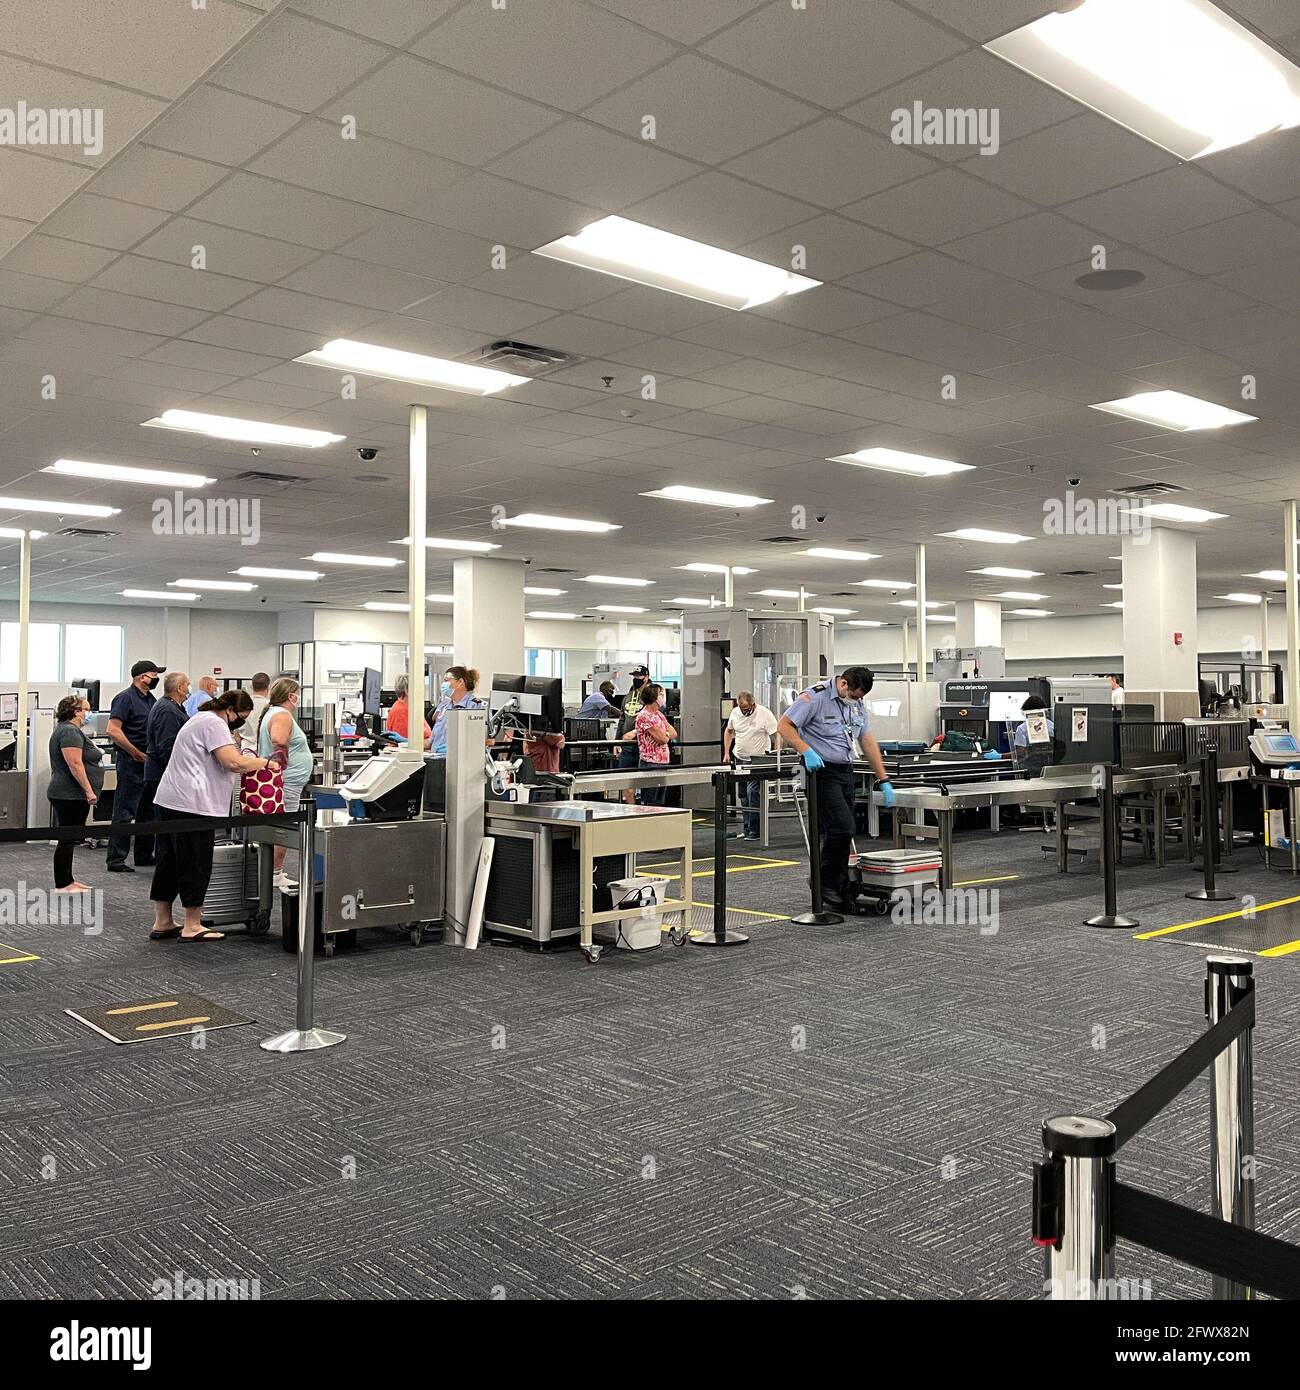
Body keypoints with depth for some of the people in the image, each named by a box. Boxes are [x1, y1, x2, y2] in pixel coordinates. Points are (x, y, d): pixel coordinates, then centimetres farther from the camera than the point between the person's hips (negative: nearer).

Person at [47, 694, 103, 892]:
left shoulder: (66, 729, 18)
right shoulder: (70, 731, -16)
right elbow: (75, 764, -23)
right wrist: (89, 790, -22)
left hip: (67, 795, 11)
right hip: (70, 795, -11)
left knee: (69, 839, 13)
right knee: (67, 839, -6)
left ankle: (67, 881, 19)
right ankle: (62, 885, -2)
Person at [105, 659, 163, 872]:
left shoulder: (150, 699, 16)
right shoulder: (125, 697, -10)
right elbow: (113, 730, -19)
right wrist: (137, 754, -18)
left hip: (149, 762, 9)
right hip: (131, 763, -9)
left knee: (148, 811, 14)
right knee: (124, 813, -6)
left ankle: (144, 855, 23)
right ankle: (116, 860, -1)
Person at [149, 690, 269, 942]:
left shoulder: (202, 719, 22)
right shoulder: (214, 723, -11)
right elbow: (233, 762, -20)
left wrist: (252, 763, 17)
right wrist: (264, 762, -7)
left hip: (168, 801, 11)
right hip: (191, 806, -11)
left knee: (168, 864, 13)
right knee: (195, 865, -2)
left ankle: (161, 923, 20)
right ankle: (192, 927, 5)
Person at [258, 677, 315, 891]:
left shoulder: (272, 712, 17)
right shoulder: (282, 715, -16)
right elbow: (278, 743, -31)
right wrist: (285, 762, -15)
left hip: (285, 783, 11)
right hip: (286, 783, -11)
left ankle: (278, 875, 21)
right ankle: (275, 876, 0)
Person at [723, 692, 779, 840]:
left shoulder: (764, 713, -13)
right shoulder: (735, 713, 3)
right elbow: (728, 731, 17)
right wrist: (726, 753, 11)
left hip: (758, 759, -6)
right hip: (740, 759, 6)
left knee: (753, 793, -14)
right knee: (743, 795, 11)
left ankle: (754, 830, -10)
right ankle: (747, 829, 20)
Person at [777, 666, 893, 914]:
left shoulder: (857, 704, 10)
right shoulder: (815, 697, -13)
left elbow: (867, 742, 14)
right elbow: (784, 725, -14)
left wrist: (883, 780, 11)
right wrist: (807, 751, -27)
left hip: (846, 772, 8)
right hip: (822, 771, -8)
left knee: (842, 830, 8)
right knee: (843, 827, -16)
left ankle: (839, 893, 16)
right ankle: (826, 883, 2)